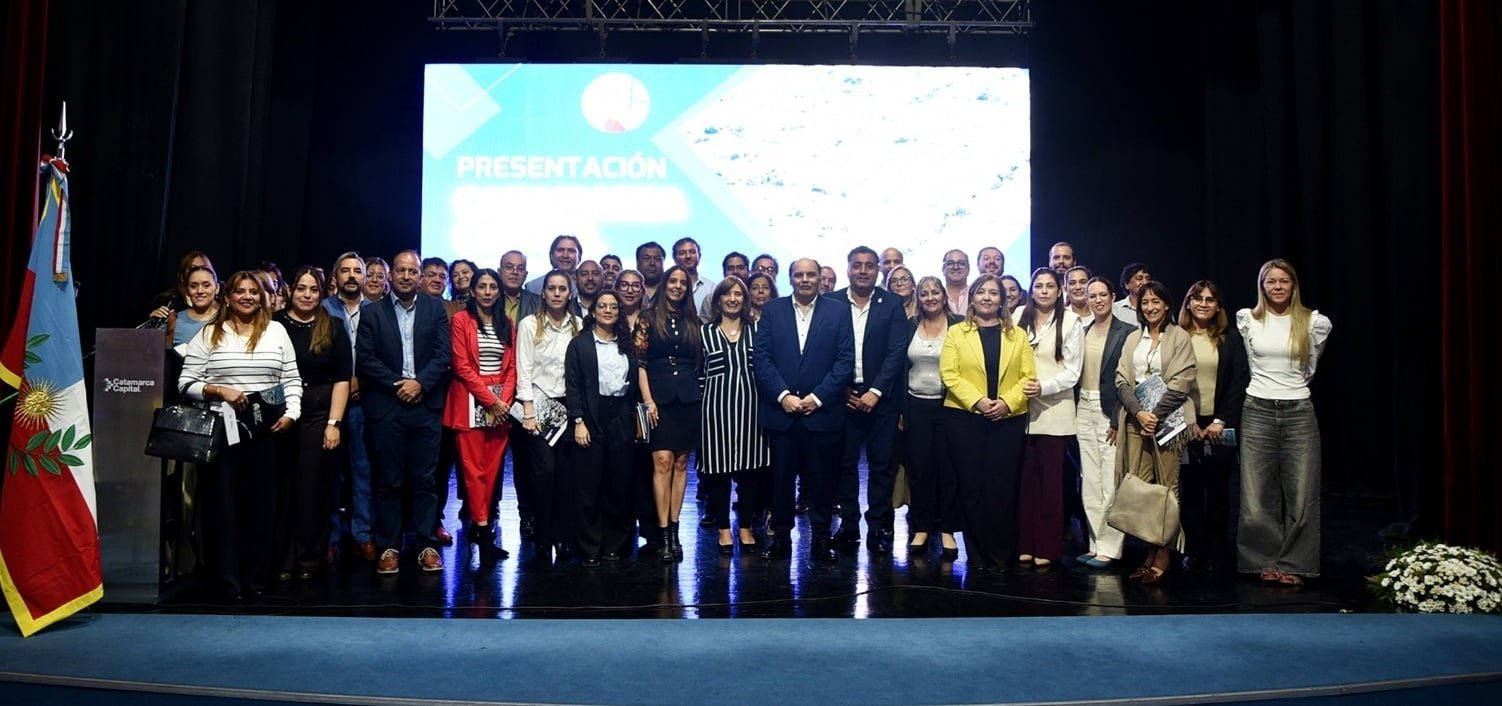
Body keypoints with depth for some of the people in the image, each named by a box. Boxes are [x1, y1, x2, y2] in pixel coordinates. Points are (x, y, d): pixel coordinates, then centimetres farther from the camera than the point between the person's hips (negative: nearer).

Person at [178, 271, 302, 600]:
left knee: (260, 500, 6)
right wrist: (219, 390, -13)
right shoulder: (208, 335, 4)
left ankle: (256, 576, 16)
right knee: (221, 501, 1)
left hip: (265, 429, 2)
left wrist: (291, 413, -5)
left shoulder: (276, 331, 9)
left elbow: (292, 379, 8)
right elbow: (186, 384, 1)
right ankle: (227, 580, 10)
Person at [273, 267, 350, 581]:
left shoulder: (334, 328, 5)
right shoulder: (275, 324, 3)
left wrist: (334, 423, -6)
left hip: (319, 417, 0)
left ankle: (308, 561, 15)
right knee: (281, 490, 4)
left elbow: (342, 378, 2)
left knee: (313, 490, 3)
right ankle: (282, 561, 14)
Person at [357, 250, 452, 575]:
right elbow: (364, 357, 0)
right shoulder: (372, 312, 7)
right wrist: (396, 385, -10)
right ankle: (388, 547, 12)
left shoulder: (435, 308, 8)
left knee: (424, 480, 4)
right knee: (389, 481, 5)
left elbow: (444, 353, 1)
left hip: (426, 405, 0)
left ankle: (427, 545, 10)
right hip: (386, 406, 0)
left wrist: (419, 382, -11)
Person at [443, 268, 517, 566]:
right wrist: (490, 400, -12)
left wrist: (504, 400, -6)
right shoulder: (460, 320, -1)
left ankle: (478, 527, 14)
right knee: (473, 468, -7)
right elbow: (462, 366, -8)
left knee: (493, 468, 4)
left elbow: (512, 366, 10)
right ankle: (484, 535, -6)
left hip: (501, 404, 4)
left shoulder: (506, 324, 13)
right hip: (470, 402, -4)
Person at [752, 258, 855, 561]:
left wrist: (818, 397, -9)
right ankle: (779, 534, 18)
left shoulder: (839, 310, 4)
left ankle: (821, 535, 17)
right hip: (780, 410, 1)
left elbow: (845, 360, -1)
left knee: (821, 477, 5)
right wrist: (783, 395, -10)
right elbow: (760, 357, 0)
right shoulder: (772, 310, 7)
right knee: (781, 475, 6)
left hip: (823, 411, 0)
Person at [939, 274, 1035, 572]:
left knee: (1003, 487, 1)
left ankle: (1000, 555, 11)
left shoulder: (1017, 335, 11)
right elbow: (949, 374, -4)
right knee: (971, 486, 3)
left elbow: (1028, 376, 3)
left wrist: (1007, 401, -13)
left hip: (1009, 419, 1)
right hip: (965, 418, -1)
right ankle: (977, 555, 13)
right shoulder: (956, 333, 6)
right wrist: (976, 401, -16)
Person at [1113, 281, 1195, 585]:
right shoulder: (1133, 339, 15)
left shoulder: (1179, 337, 2)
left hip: (1166, 420, -4)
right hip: (1135, 419, 4)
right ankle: (1150, 551, 5)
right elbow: (1122, 381, 7)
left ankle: (1164, 555, 0)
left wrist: (1155, 415, -12)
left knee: (1166, 486, -5)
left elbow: (1180, 383, -7)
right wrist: (1139, 413, -8)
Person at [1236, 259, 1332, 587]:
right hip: (1258, 411, 0)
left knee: (1301, 494, 0)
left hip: (1298, 412, 0)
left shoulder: (1315, 322, 0)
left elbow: (1310, 367, 16)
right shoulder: (1246, 319, 2)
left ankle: (1293, 564, 11)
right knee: (1258, 495, 1)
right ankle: (1267, 561, 13)